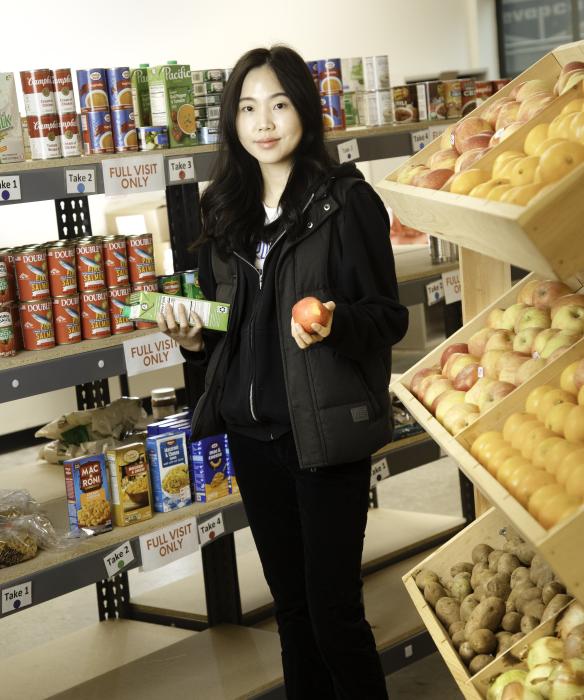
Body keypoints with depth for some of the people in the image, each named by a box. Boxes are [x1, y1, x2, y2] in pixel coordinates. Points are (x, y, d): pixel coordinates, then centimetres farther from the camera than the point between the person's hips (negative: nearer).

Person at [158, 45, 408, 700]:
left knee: (333, 610, -1)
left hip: (326, 433, -6)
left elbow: (388, 317, -8)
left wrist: (333, 324, -27)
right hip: (252, 434, 6)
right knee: (290, 604, 17)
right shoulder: (226, 209, 8)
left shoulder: (346, 200, -9)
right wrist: (194, 337, -2)